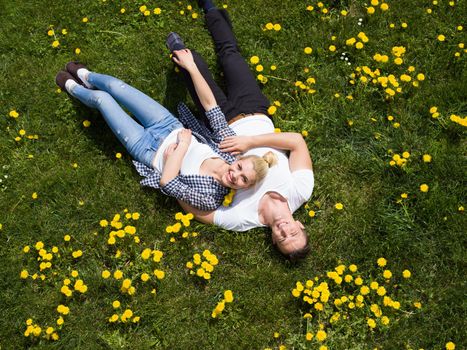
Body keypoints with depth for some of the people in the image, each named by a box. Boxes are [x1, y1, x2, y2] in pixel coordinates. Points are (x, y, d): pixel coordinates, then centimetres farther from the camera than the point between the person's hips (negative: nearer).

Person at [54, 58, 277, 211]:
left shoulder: (211, 197, -33)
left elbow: (167, 183, -36)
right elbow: (209, 103, -24)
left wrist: (183, 144, -32)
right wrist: (191, 67, -27)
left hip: (148, 150, -3)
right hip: (170, 127, 4)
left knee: (101, 98, 3)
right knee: (114, 85, 9)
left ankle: (73, 88, 43)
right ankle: (86, 77, 50)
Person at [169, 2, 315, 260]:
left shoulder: (243, 219, -30)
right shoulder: (301, 192, -26)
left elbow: (196, 210, -27)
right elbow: (297, 140, -30)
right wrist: (251, 142, -38)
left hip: (227, 125, -2)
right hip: (256, 117, 2)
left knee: (197, 69, 0)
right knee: (229, 53, 16)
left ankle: (180, 51, 37)